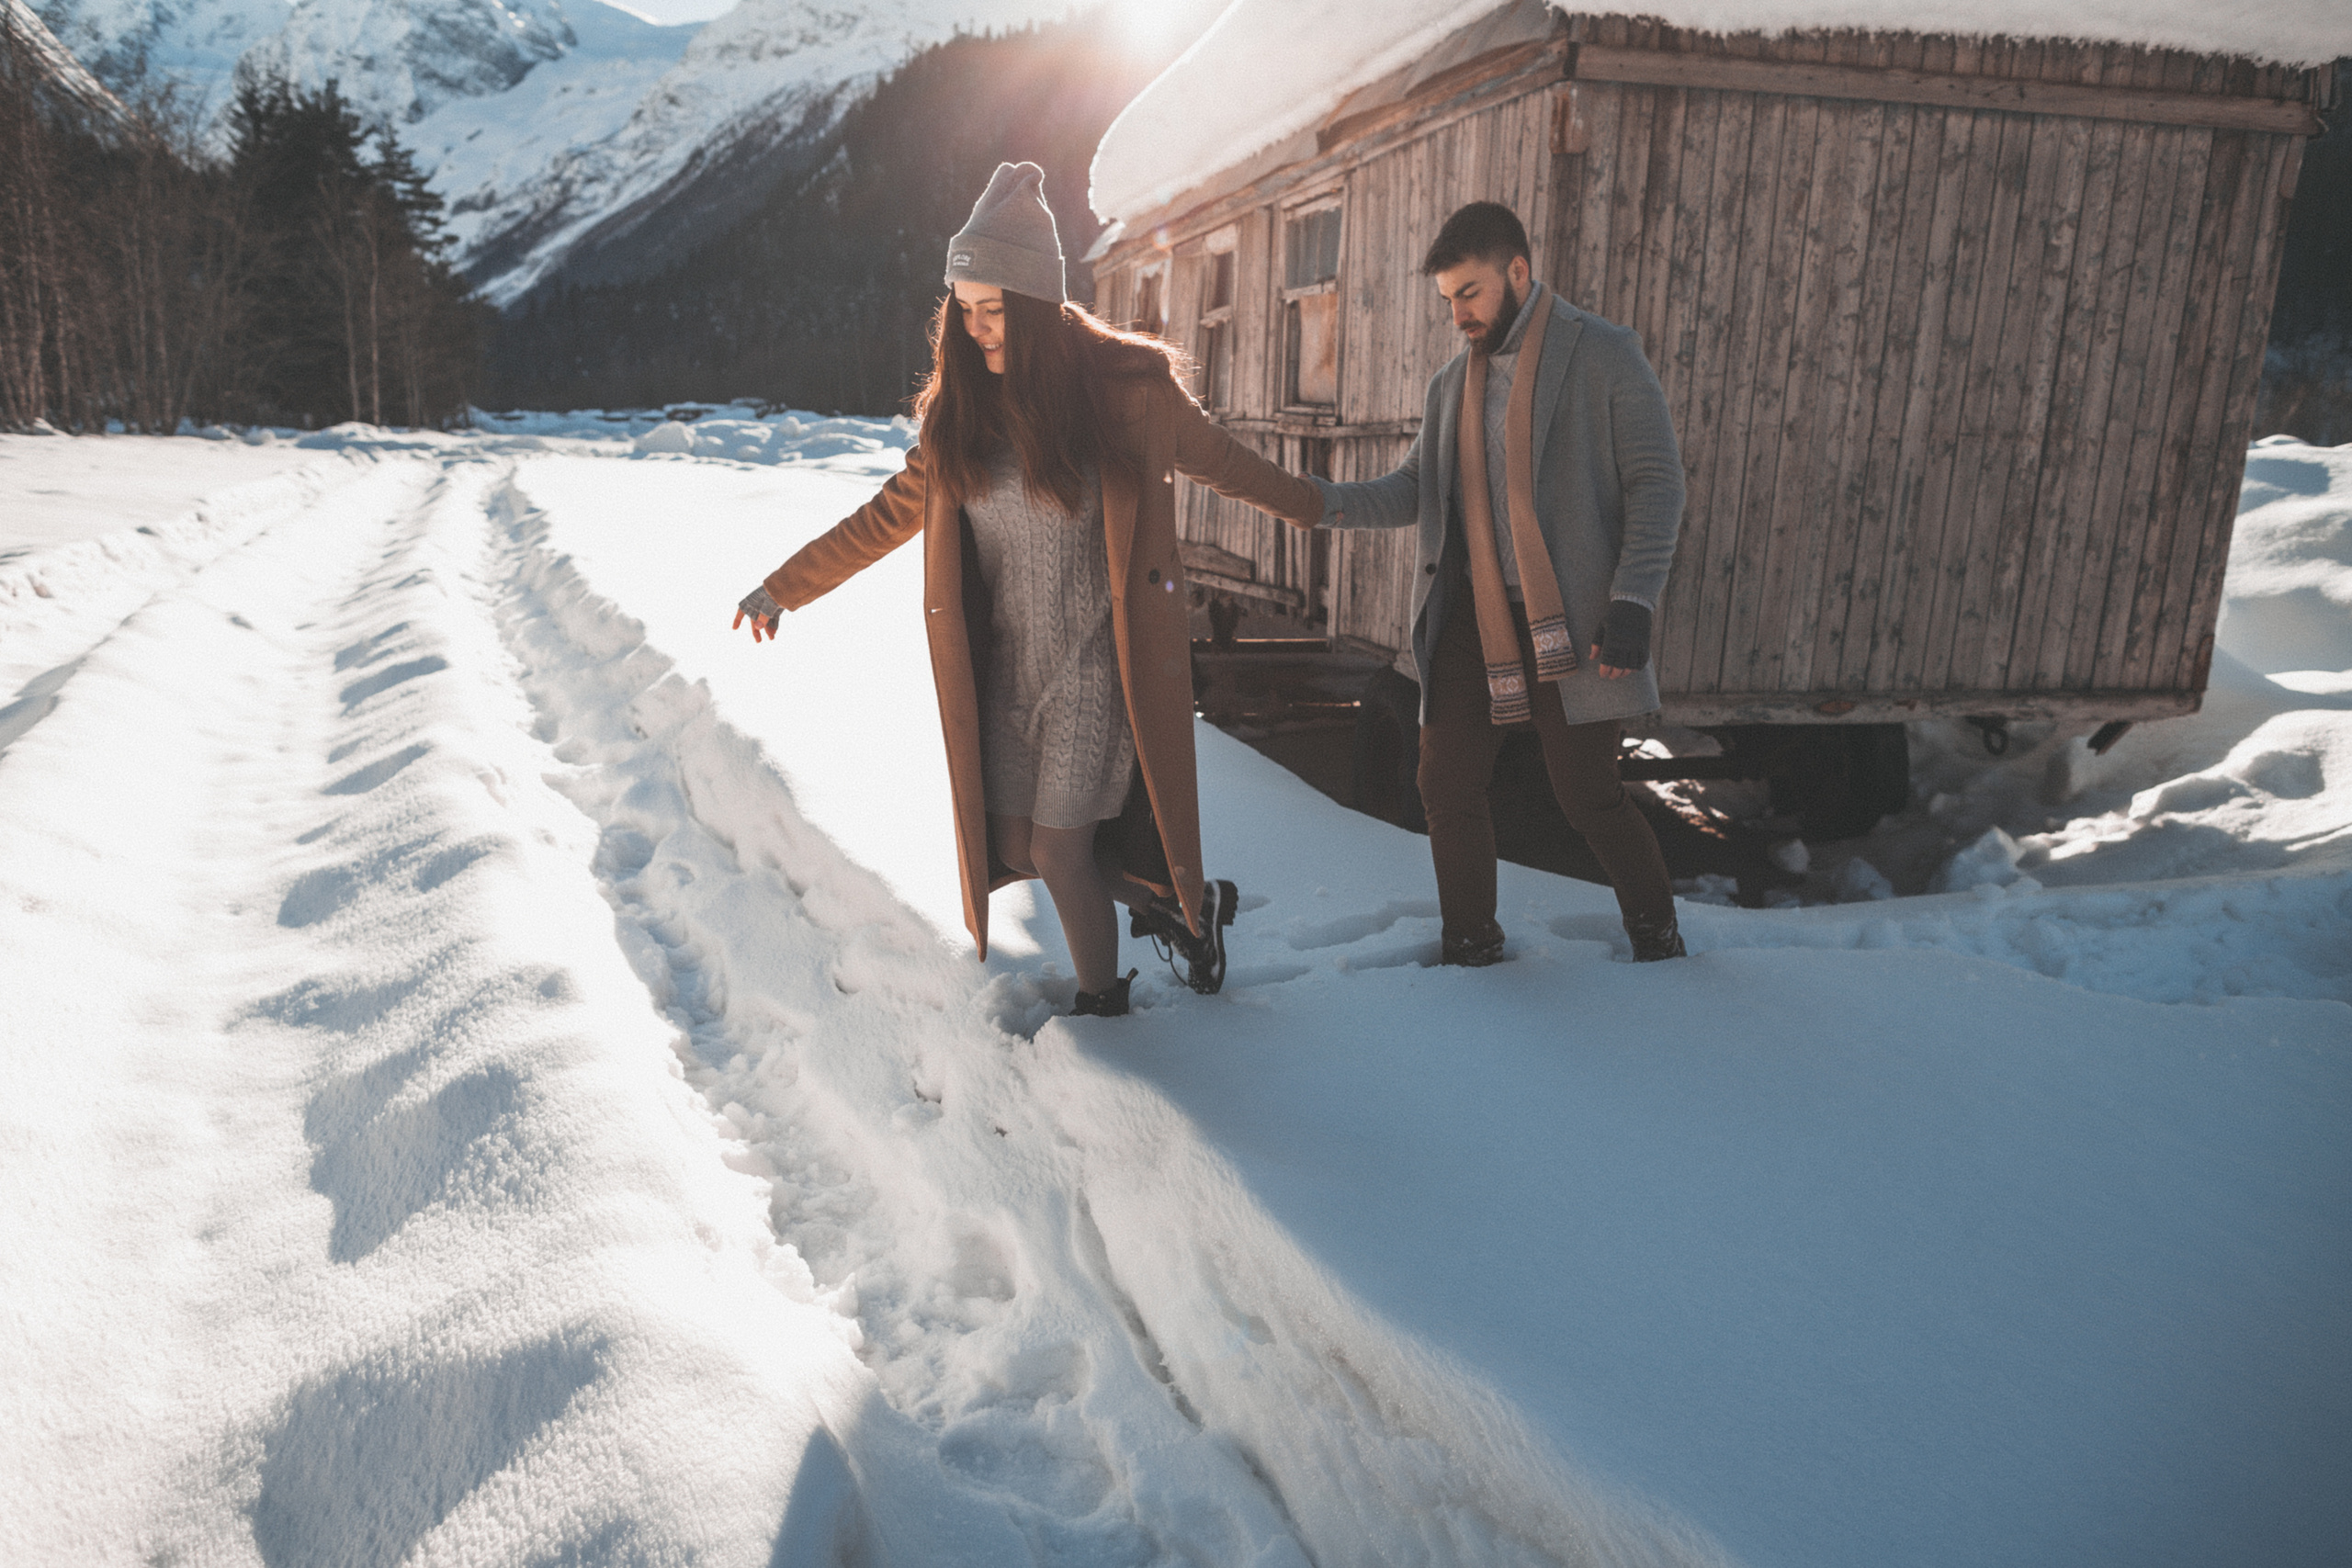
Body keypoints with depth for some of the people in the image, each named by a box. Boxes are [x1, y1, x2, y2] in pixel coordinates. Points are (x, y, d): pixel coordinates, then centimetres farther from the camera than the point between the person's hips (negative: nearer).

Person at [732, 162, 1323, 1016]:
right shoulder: (961, 408, 2)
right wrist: (784, 586, 10)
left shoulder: (1127, 386, -9)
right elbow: (890, 513, 11)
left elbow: (1224, 464, 7)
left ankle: (1102, 1006, 22)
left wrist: (1316, 507, 19)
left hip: (1094, 665, -5)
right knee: (1013, 843, 8)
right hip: (1005, 668, 5)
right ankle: (1167, 903, 30)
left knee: (1060, 852, -3)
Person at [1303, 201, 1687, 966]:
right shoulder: (1451, 383, 15)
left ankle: (1656, 935, 22)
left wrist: (1632, 602, -16)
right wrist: (1332, 501, -7)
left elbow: (1656, 481, -6)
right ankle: (1470, 946, 24)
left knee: (1589, 796, -3)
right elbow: (1414, 488, 13)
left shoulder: (1604, 356, -2)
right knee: (1448, 786, 5)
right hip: (1469, 618, 5)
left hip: (1568, 620, -5)